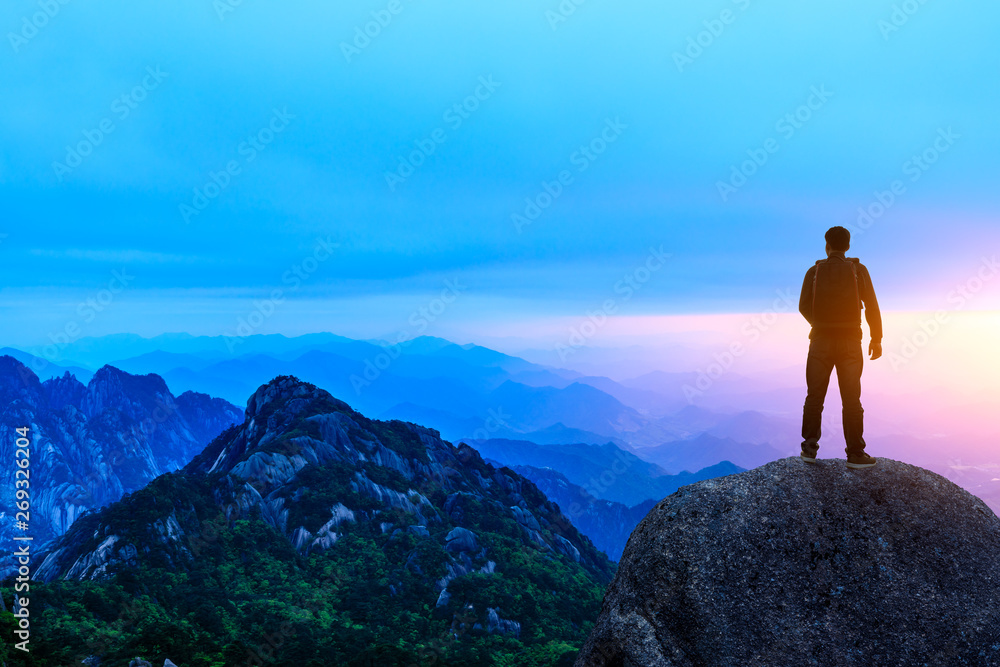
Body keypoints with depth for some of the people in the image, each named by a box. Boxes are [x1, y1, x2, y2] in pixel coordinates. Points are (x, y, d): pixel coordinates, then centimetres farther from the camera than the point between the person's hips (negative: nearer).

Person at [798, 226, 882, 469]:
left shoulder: (814, 271, 4)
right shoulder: (858, 270, 2)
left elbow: (804, 306, -3)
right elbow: (871, 305, -4)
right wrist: (877, 338, 3)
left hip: (821, 340, 1)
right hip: (850, 341, -1)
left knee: (815, 396, 10)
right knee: (851, 399, 2)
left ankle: (810, 447, 5)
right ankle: (855, 454, 2)